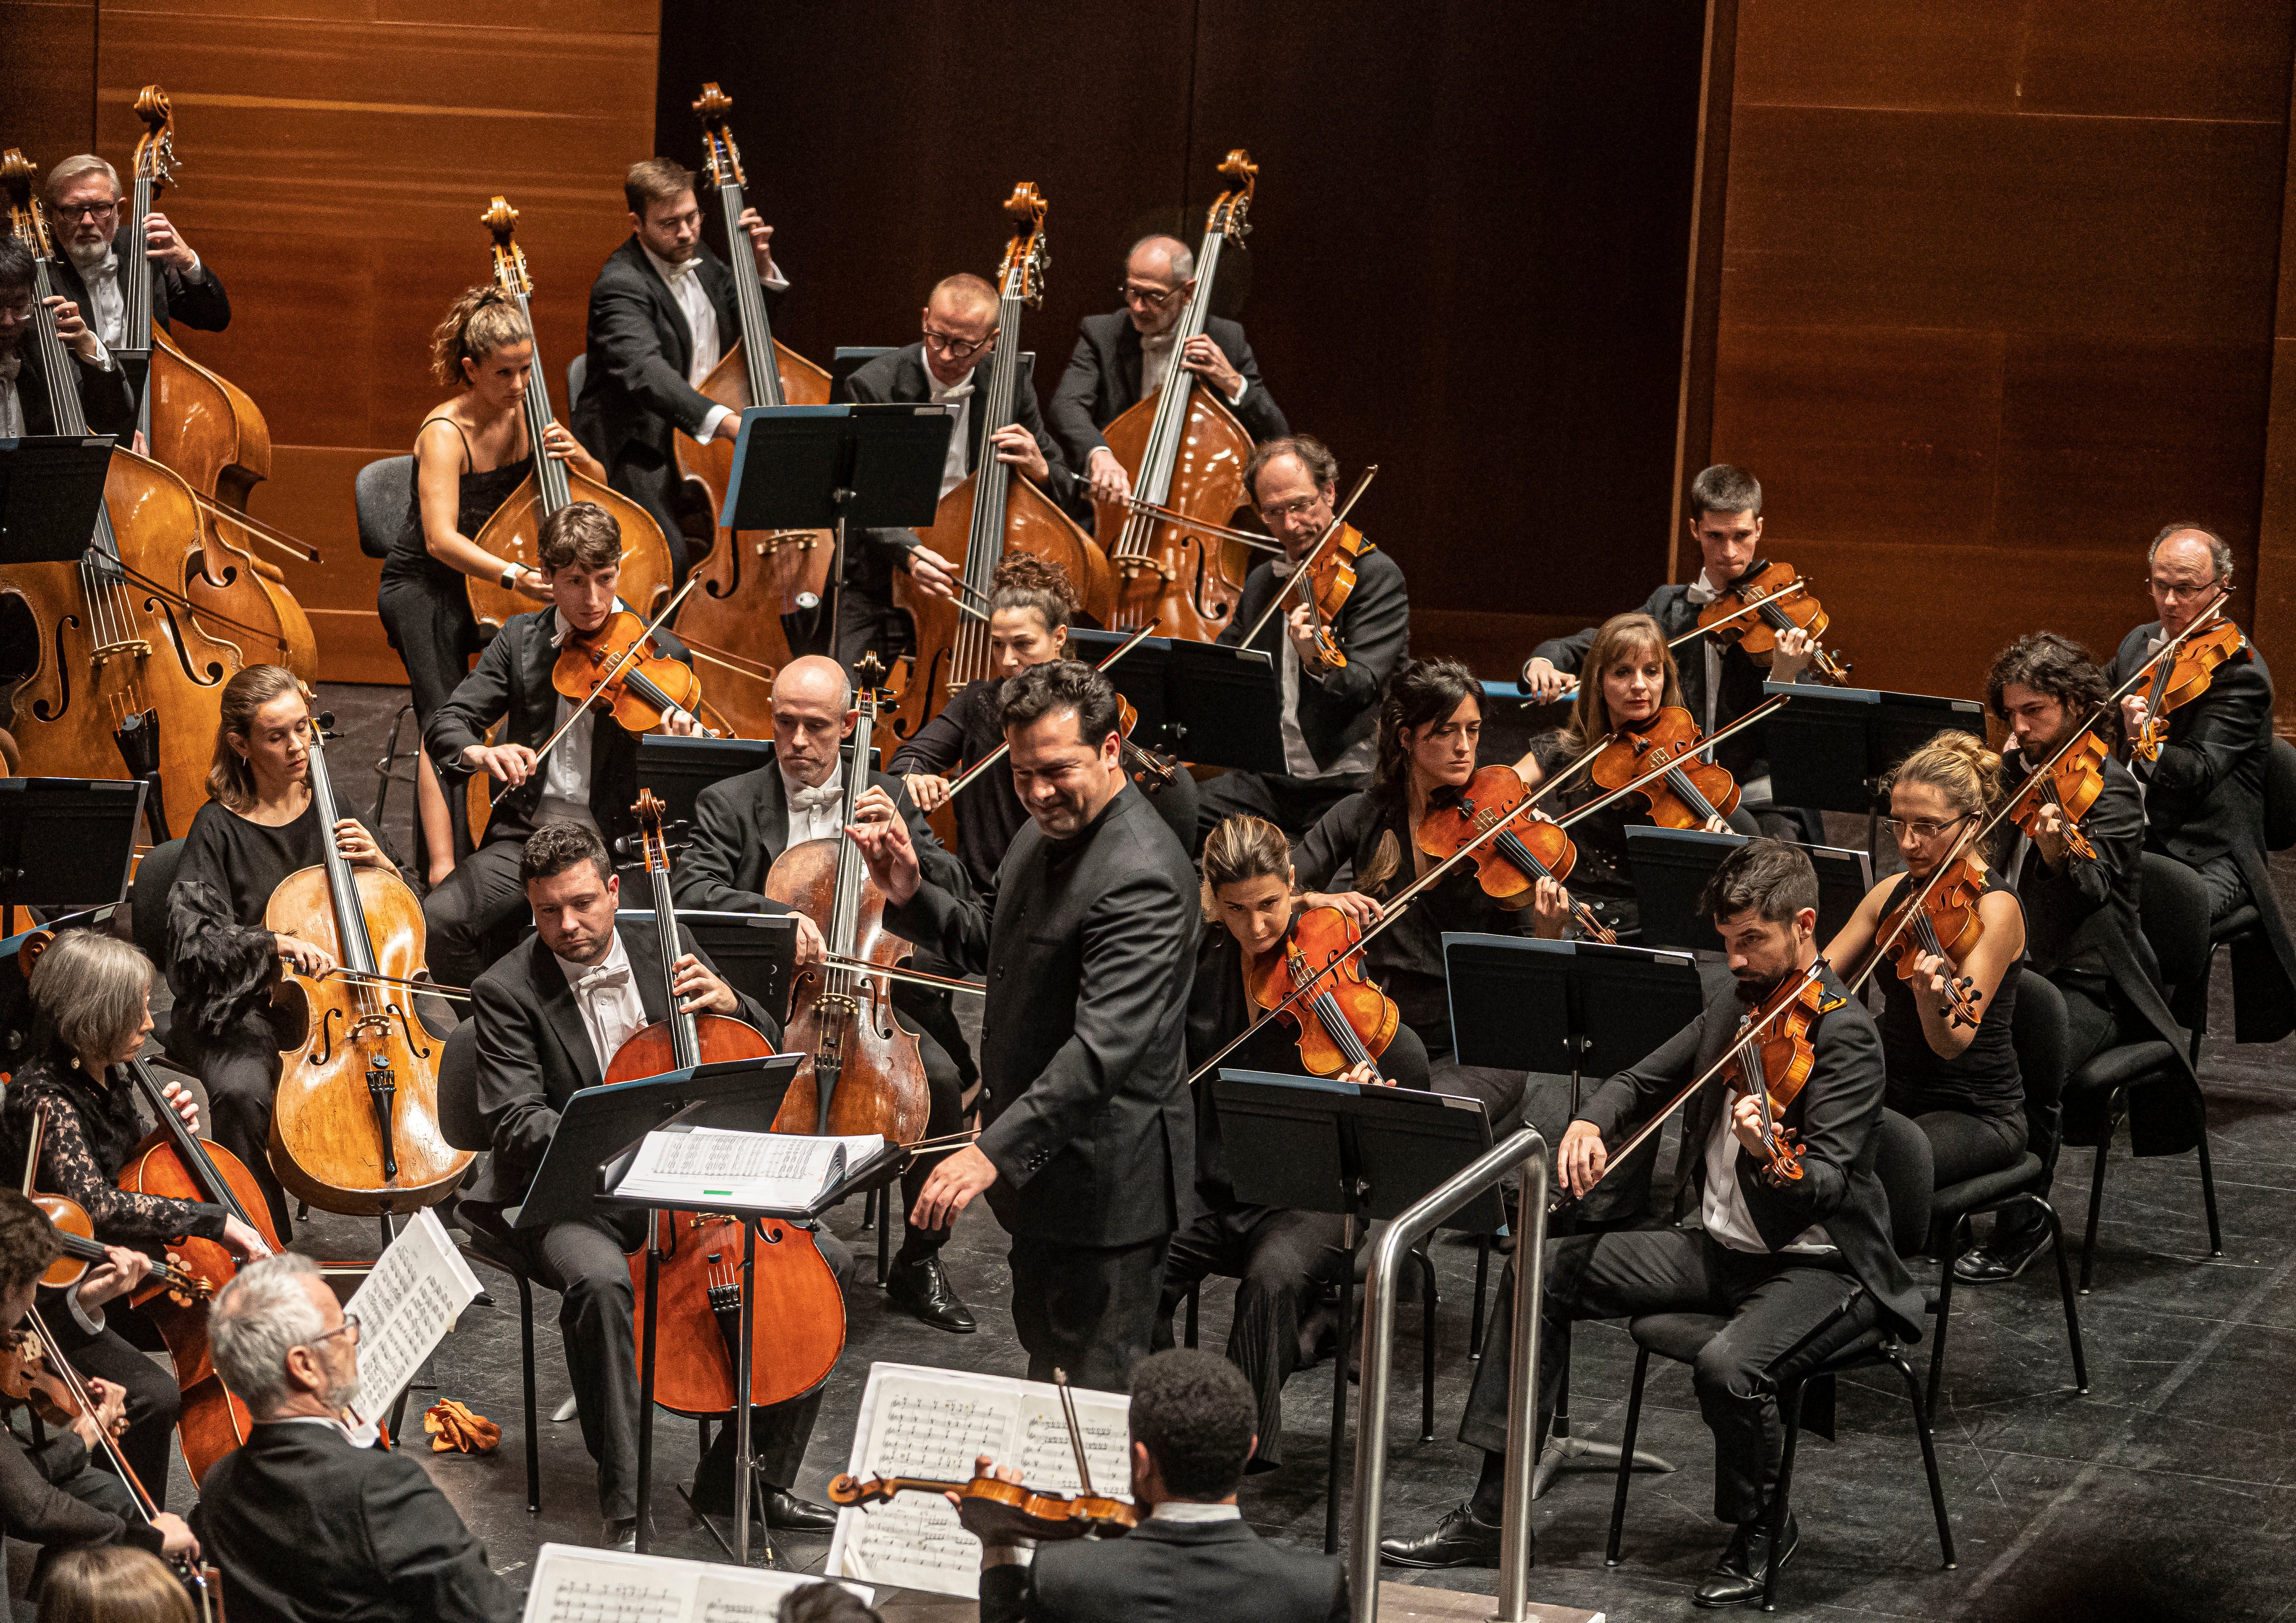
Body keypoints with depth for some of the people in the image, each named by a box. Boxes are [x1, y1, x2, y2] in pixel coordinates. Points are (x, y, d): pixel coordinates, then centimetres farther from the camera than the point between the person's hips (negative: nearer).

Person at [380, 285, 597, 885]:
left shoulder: (524, 416, 0)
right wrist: (511, 575, -48)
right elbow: (441, 538, -32)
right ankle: (443, 866, -40)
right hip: (424, 587, -6)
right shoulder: (445, 434, -19)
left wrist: (575, 456, -13)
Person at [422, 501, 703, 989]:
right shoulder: (521, 640, 9)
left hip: (616, 843, -3)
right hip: (528, 836, 3)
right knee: (437, 921, -20)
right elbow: (445, 725, 3)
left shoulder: (661, 655, 1)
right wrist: (476, 753, -21)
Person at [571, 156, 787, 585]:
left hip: (705, 440, 8)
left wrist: (759, 264, 4)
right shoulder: (621, 285, -18)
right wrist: (724, 420, -50)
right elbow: (643, 371, -37)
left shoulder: (697, 258, 9)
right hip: (641, 449, -8)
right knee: (674, 558, -30)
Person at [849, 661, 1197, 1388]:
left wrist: (995, 1150, -42)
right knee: (1044, 1361, 23)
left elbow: (1106, 1044, -35)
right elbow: (991, 945, 20)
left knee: (1091, 1390, -2)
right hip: (1042, 1159, 10)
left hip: (1107, 1178, -10)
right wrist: (911, 896, 0)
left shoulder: (1141, 878, -27)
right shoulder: (1048, 831, 5)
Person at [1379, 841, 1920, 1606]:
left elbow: (1825, 1187, -26)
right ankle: (1491, 1516, -2)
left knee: (1727, 1366, -36)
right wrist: (1591, 1121, -6)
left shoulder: (1844, 1034, -17)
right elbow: (1646, 1080, 17)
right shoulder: (1736, 1003, 7)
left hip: (1818, 1265, -8)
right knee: (1543, 1269, -3)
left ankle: (1762, 1533, -4)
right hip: (1717, 1244, 8)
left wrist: (1768, 1159, -49)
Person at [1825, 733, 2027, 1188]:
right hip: (1895, 1097, 7)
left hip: (1978, 1116, -7)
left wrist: (1932, 1000, -47)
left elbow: (1953, 1043, -25)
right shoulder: (1893, 894, 6)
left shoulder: (1994, 908, -16)